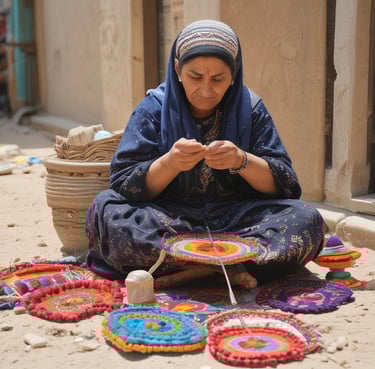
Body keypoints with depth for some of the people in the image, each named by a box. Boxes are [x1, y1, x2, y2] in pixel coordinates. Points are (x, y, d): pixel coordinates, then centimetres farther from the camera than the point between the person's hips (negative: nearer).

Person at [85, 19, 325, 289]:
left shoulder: (250, 108, 1)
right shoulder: (154, 108, -2)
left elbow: (284, 184, -3)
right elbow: (124, 184, -7)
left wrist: (242, 161, -23)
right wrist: (169, 163, -26)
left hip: (236, 219, 1)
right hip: (168, 220, 0)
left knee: (307, 220, -24)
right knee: (105, 210, -27)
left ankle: (185, 271, -27)